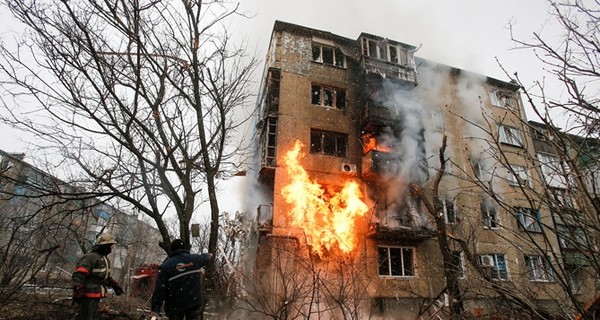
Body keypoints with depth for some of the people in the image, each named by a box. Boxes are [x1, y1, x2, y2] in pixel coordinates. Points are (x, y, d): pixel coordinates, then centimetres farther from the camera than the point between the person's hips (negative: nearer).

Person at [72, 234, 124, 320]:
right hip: (88, 295, -10)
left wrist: (115, 285, 20)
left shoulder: (105, 259, 16)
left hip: (96, 295, 10)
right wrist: (77, 292, -32)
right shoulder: (90, 257, -16)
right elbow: (78, 276, -24)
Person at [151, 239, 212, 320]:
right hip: (195, 301, 2)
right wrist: (209, 255, 50)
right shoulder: (194, 258, 3)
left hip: (175, 306, -1)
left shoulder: (165, 265, -6)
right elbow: (205, 257, 26)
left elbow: (159, 288, -11)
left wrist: (156, 307, -7)